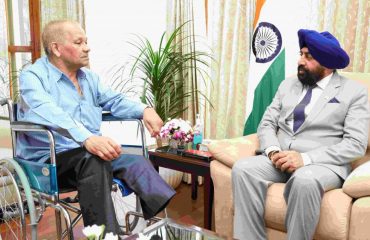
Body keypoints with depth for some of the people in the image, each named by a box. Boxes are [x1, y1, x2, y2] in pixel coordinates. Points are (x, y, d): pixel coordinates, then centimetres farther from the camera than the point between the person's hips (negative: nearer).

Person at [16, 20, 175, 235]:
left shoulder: (89, 77, 16)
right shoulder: (33, 76, -8)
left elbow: (114, 100, 22)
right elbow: (48, 114, -27)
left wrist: (144, 110, 0)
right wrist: (87, 139, -45)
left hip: (90, 153, 6)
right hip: (49, 160, -6)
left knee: (135, 160, -20)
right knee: (93, 160, -37)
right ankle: (107, 233, -37)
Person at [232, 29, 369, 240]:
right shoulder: (288, 85, 16)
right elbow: (267, 124, 13)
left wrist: (305, 158, -20)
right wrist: (273, 151, -11)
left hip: (323, 164, -4)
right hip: (281, 159, 4)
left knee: (305, 180, -38)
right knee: (243, 168, -24)